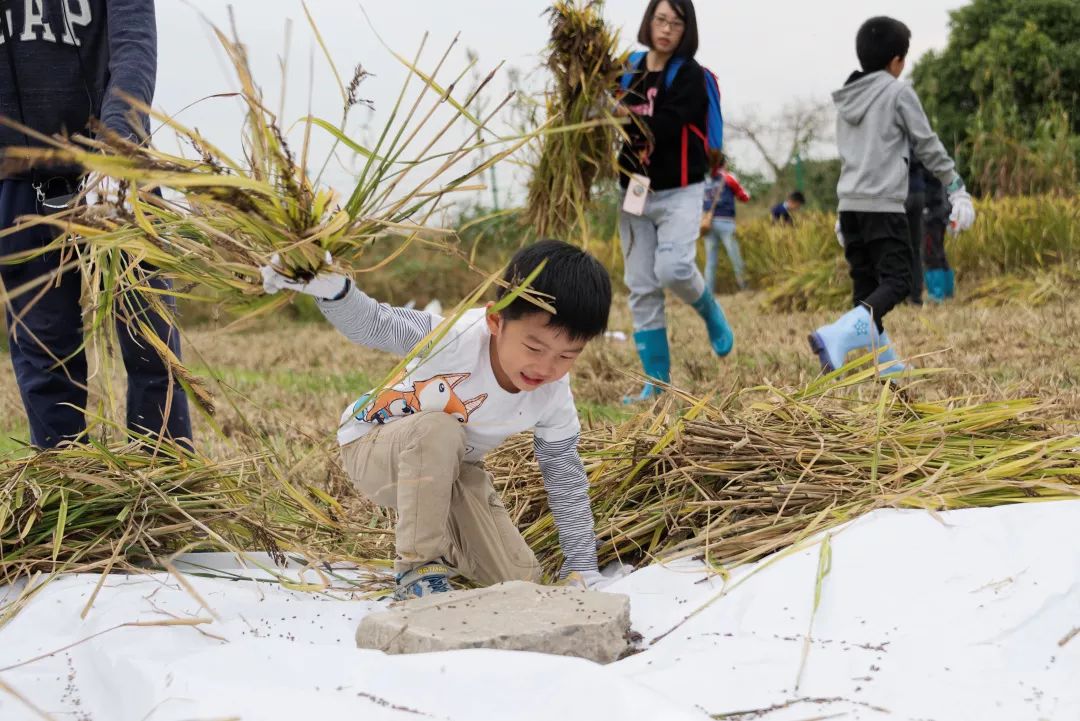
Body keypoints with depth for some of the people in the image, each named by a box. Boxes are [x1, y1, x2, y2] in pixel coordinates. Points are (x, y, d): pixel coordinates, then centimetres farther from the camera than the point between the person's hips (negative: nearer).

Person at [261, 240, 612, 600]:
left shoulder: (554, 398, -21)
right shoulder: (457, 336, -35)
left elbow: (565, 476, -9)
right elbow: (373, 324, -26)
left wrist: (582, 567, -7)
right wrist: (331, 286, -48)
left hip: (448, 468, 5)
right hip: (370, 448, -5)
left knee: (519, 577, -4)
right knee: (438, 432, -41)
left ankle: (437, 536, 24)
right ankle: (417, 566, -26)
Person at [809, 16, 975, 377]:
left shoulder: (846, 100, 17)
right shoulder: (899, 92, -2)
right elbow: (928, 146, -1)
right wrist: (958, 191, 5)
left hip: (850, 204, 7)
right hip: (884, 206, -7)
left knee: (866, 286, 10)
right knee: (896, 283, -9)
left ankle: (887, 364, 12)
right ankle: (836, 337, -31)